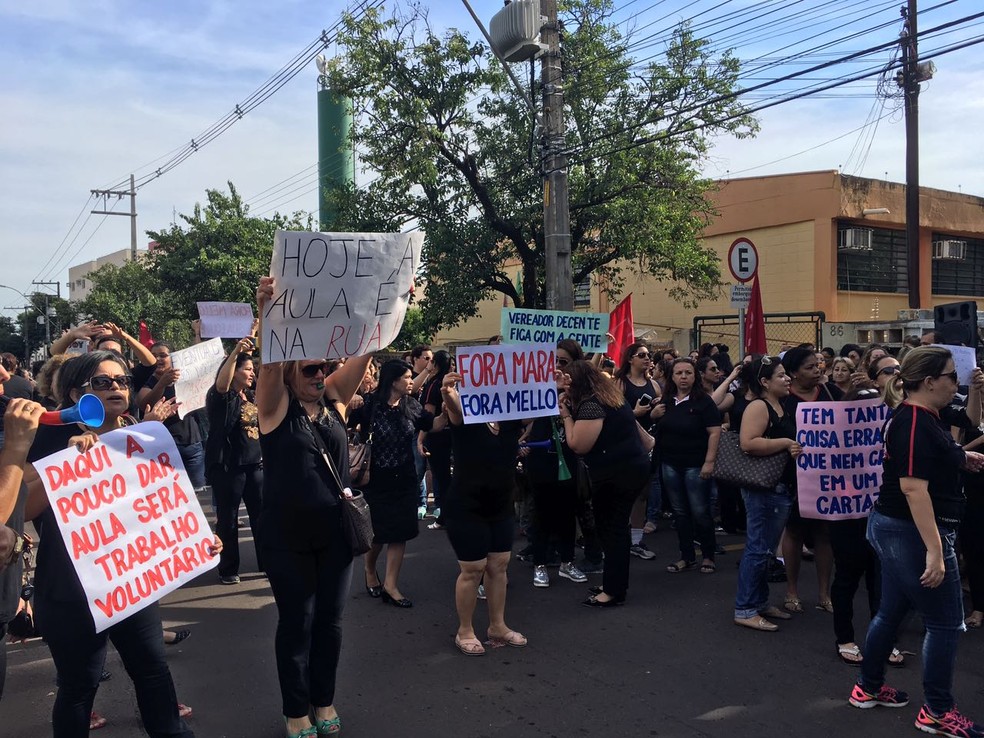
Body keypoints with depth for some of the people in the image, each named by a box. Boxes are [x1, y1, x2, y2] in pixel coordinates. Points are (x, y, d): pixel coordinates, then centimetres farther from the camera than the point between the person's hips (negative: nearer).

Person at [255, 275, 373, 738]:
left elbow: (364, 351, -8)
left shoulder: (335, 398, 2)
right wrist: (268, 313, -44)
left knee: (329, 620, 15)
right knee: (296, 623, 8)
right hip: (286, 536, -4)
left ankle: (324, 701, 33)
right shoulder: (276, 404, -8)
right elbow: (270, 360, -27)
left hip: (335, 533, 4)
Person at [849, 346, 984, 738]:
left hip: (896, 529, 10)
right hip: (914, 532, -10)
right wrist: (934, 551, -31)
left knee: (892, 610, 19)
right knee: (945, 623, 1)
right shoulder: (915, 423, -22)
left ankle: (868, 687, 31)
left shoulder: (927, 415, 9)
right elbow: (913, 488, -29)